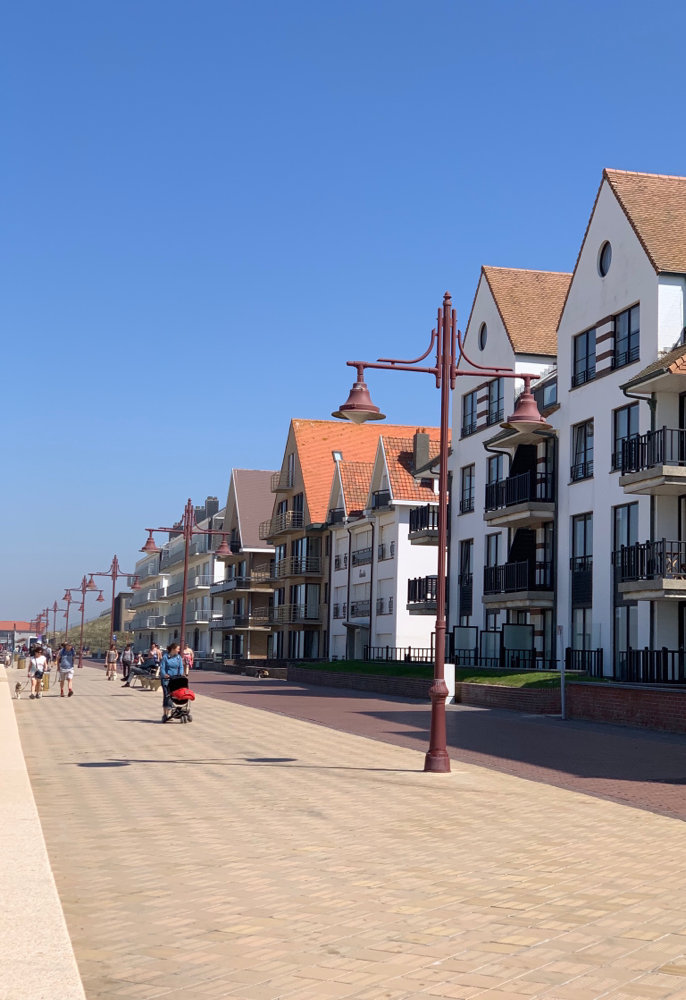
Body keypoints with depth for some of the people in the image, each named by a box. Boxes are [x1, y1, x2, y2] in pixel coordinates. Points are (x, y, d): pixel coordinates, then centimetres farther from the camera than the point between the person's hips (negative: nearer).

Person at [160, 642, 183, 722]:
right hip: (166, 678, -4)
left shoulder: (178, 657, 8)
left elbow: (181, 667, 4)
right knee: (167, 695, -10)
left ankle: (169, 713, 6)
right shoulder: (165, 657, -4)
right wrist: (165, 674, -24)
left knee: (172, 695, 1)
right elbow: (162, 668, -6)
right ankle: (165, 714, -7)